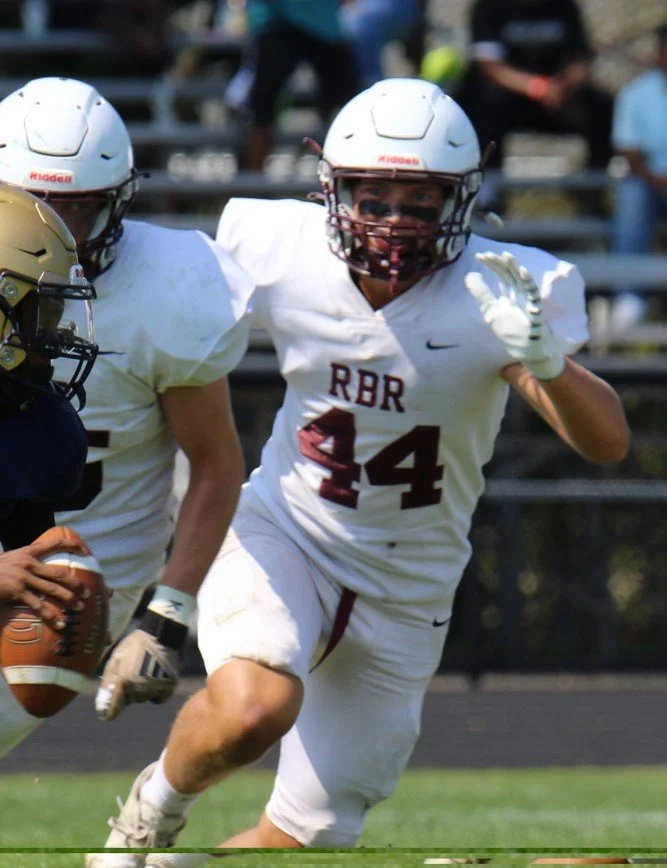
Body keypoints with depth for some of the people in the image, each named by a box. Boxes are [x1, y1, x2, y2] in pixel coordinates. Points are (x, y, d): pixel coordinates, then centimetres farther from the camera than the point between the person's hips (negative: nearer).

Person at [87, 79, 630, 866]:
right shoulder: (279, 253, -15)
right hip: (281, 539, -1)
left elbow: (607, 443, -28)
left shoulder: (503, 294, -18)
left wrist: (545, 362, -46)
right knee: (252, 709, -33)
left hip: (405, 592, 1)